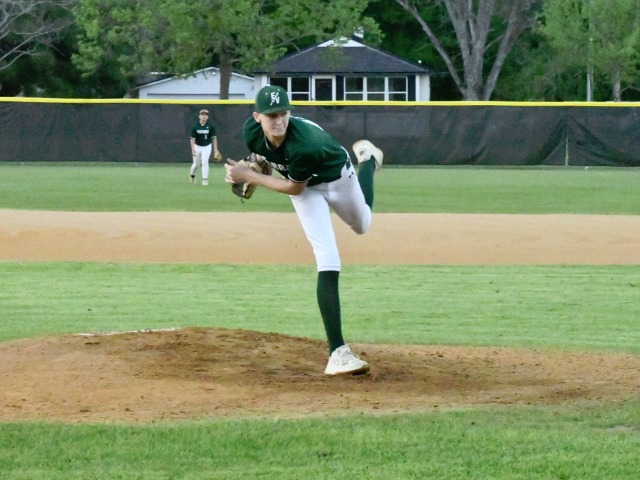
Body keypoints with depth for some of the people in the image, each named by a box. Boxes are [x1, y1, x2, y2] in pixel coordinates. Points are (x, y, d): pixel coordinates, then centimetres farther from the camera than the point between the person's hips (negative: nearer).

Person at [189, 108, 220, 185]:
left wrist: (216, 150, -9)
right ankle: (192, 176, 37)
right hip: (197, 146, 0)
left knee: (205, 162, -15)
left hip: (207, 146, 0)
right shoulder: (194, 126, -14)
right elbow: (192, 138, -15)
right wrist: (193, 150, -24)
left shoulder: (210, 126, -11)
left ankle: (205, 179, -9)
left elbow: (214, 138, -6)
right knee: (196, 164, 9)